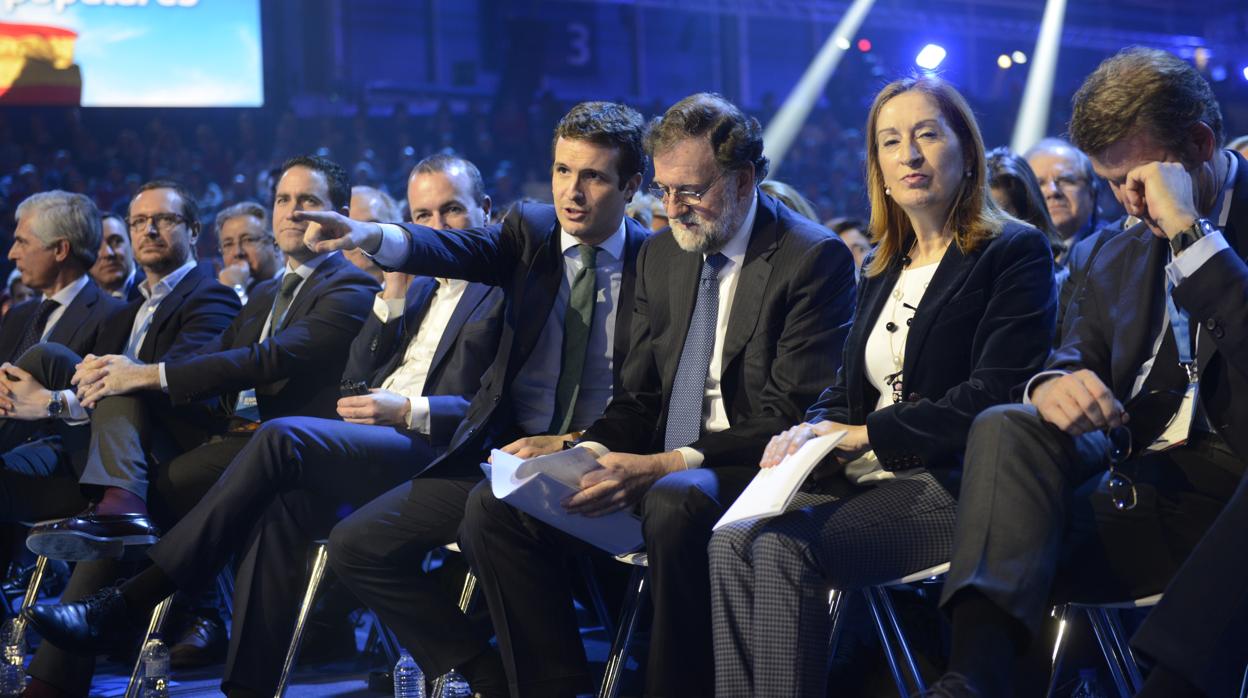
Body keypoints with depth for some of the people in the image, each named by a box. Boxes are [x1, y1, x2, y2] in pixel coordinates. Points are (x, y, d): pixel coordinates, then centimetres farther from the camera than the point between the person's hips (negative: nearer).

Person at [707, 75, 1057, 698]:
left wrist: (867, 434, -12)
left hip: (953, 484, -7)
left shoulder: (1014, 253, -2)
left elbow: (994, 394, -13)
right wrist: (813, 430, -2)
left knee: (783, 546, -28)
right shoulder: (882, 271, 22)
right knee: (731, 540, -20)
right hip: (867, 481, 7)